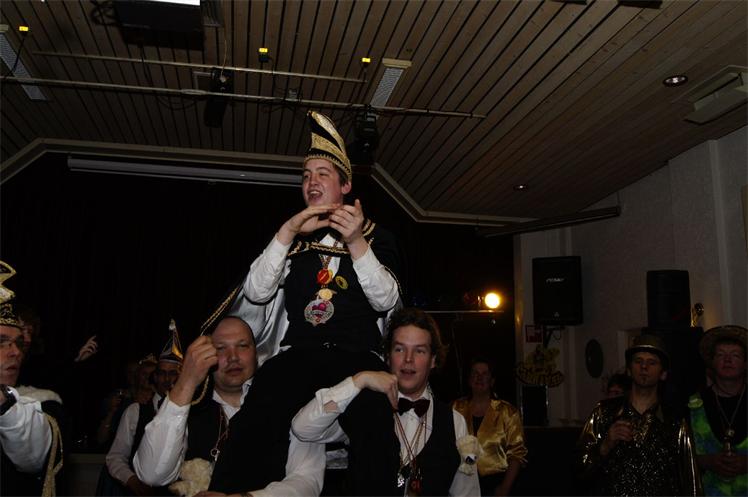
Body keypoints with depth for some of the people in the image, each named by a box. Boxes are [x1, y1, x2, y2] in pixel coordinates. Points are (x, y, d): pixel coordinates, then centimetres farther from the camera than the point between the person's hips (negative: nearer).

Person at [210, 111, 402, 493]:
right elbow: (256, 293, 6)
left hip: (357, 359, -1)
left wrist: (356, 242, -13)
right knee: (253, 433, -29)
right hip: (296, 357, 1)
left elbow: (386, 301, 0)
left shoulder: (376, 237, 16)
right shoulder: (293, 238, 21)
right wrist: (288, 232, -5)